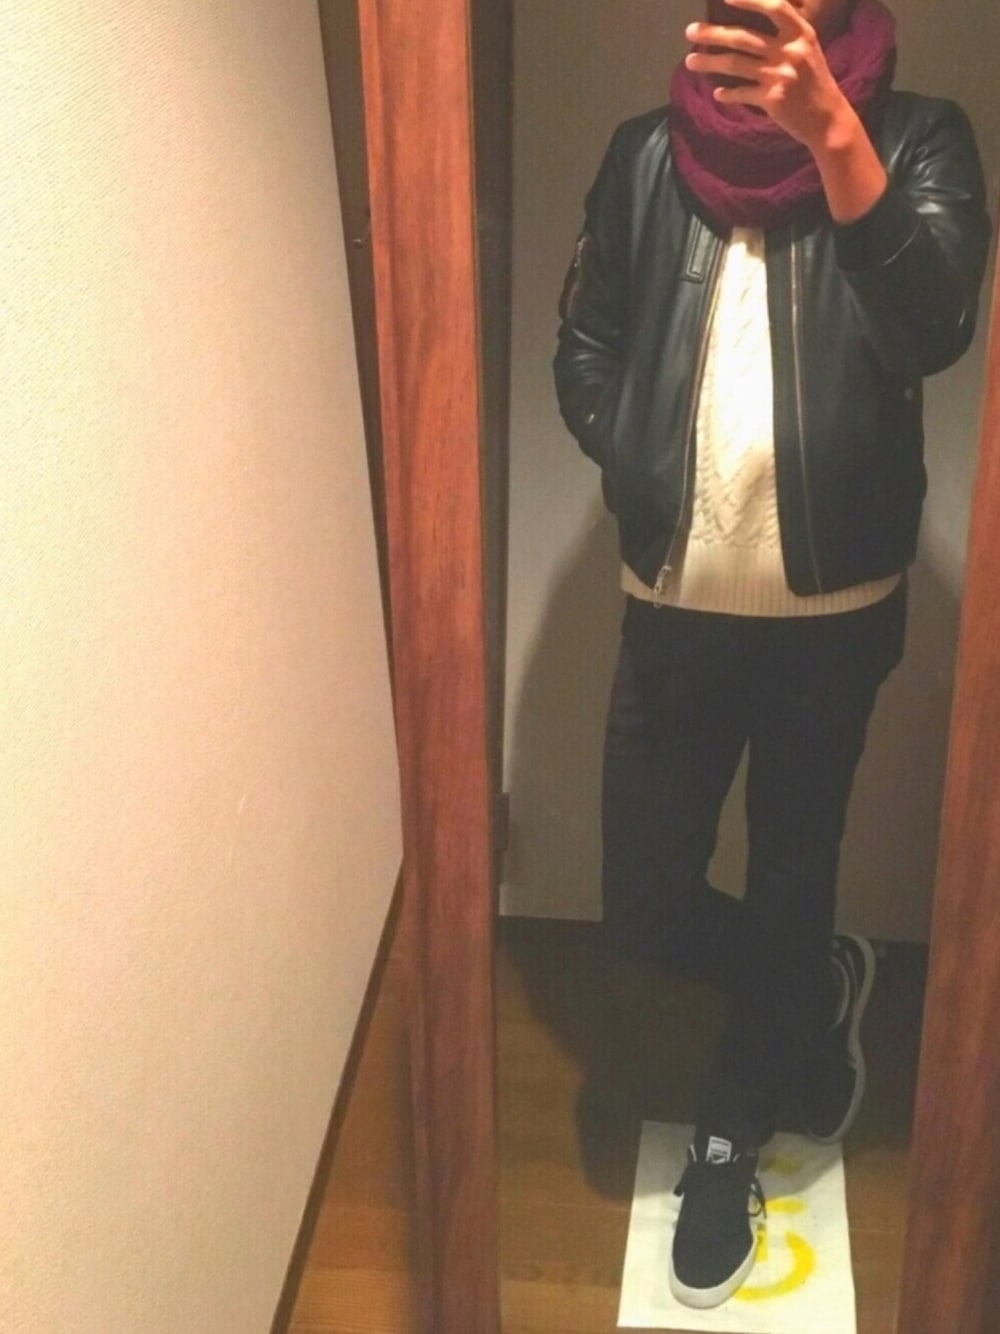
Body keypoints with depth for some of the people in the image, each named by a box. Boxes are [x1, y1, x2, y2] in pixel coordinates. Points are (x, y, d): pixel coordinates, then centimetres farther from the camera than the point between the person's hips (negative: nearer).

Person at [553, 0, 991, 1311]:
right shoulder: (651, 152, 3)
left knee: (789, 889, 12)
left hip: (831, 612, -2)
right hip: (675, 609, 2)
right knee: (644, 906, 6)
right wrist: (640, 480, -5)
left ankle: (727, 1142, 38)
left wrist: (833, 132, -37)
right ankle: (819, 985, 37)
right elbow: (586, 344, 10)